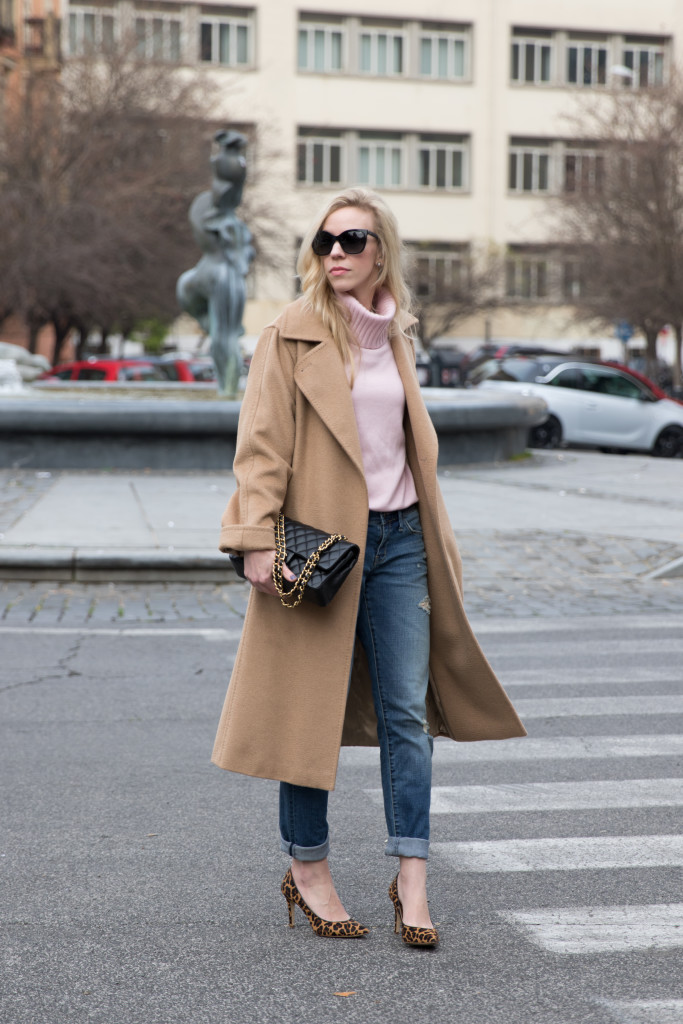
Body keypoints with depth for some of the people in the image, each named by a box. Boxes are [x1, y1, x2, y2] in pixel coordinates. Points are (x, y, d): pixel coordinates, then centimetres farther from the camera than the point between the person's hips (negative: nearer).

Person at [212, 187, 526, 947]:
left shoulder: (394, 336, 13)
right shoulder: (290, 337, -4)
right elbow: (262, 445, -8)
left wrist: (433, 539, 21)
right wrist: (259, 538, -17)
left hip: (398, 538, 5)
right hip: (321, 541, -5)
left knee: (408, 710, 2)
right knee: (309, 708, 3)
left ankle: (411, 882, 8)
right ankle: (308, 871, 18)